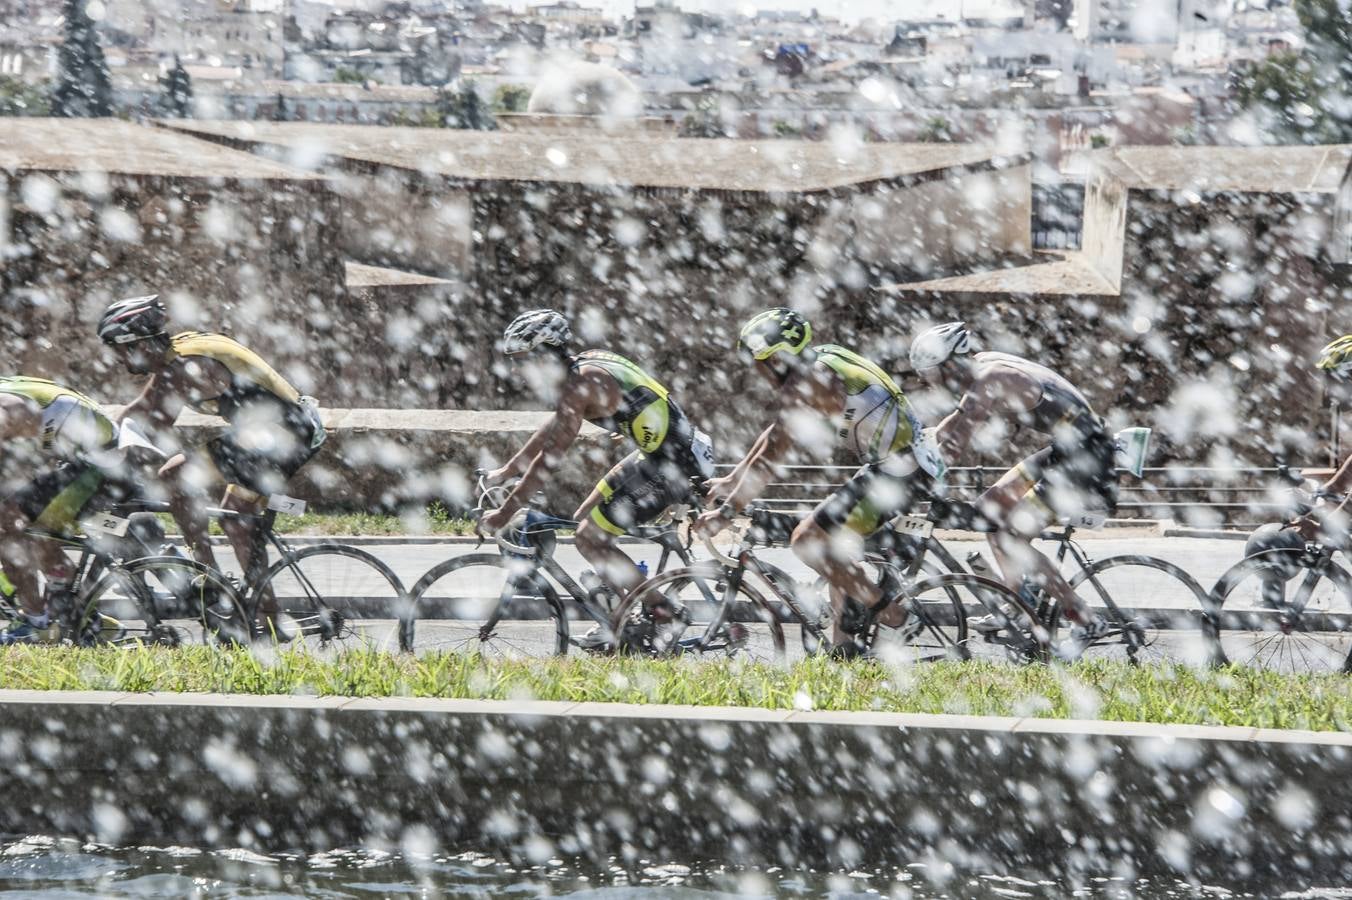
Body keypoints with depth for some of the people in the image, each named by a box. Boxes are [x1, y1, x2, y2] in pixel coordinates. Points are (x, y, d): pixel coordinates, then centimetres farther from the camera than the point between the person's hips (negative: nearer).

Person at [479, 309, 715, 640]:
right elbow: (551, 430, 23)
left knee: (590, 538, -4)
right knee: (584, 520, 17)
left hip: (668, 466, -10)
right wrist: (506, 471, 26)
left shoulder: (579, 385, -19)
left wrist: (505, 513, -17)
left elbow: (549, 457, -21)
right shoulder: (586, 365, 11)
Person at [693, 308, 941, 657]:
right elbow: (775, 433, 23)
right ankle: (844, 643, 23)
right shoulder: (822, 362, 15)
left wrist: (727, 512, -9)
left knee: (807, 540, -6)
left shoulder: (803, 387, -15)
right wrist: (730, 481, 26)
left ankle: (884, 610, 0)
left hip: (896, 474, -10)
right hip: (915, 464, 10)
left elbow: (769, 457, -15)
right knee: (834, 540, 22)